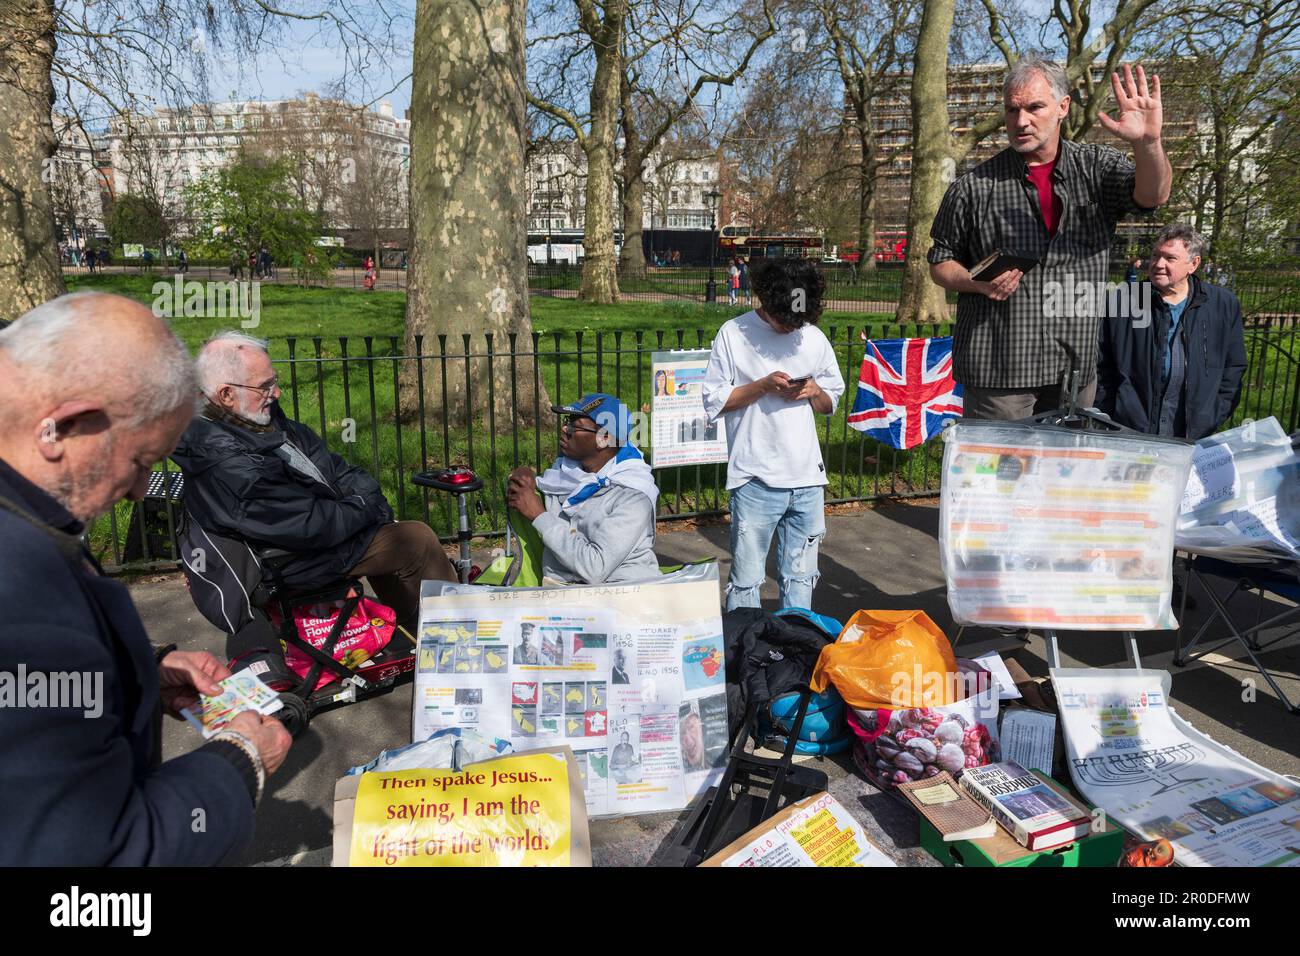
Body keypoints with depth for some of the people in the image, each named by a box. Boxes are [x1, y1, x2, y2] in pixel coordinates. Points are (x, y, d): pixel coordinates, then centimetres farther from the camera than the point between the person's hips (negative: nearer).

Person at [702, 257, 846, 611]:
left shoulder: (814, 337, 10)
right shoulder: (734, 334, -1)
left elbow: (830, 404, 18)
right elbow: (714, 401, -2)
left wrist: (814, 392, -4)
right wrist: (763, 385, -13)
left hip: (807, 477, 4)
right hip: (756, 478, -4)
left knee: (800, 576, 12)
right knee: (746, 576, 1)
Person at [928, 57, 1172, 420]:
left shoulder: (1097, 166, 6)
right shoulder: (974, 186, 1)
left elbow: (1151, 195, -11)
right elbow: (940, 263, 6)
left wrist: (1148, 143, -31)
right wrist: (978, 283, -15)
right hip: (998, 366, -2)